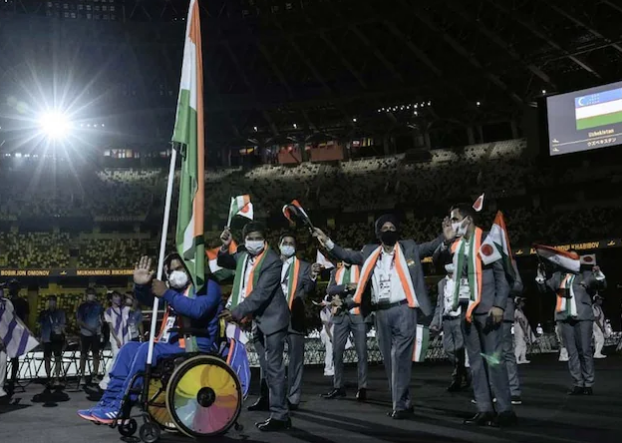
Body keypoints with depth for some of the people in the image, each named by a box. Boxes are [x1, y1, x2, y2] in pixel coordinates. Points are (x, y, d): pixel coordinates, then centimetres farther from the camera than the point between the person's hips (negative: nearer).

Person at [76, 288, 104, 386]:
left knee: (96, 355, 4)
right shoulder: (82, 307, 0)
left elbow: (102, 318, 13)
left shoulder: (98, 306, 5)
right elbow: (79, 321, -5)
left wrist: (99, 327, -5)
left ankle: (95, 376, 10)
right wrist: (89, 328, -16)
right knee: (83, 355, 1)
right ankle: (82, 376, 5)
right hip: (85, 334, -2)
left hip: (96, 333, 2)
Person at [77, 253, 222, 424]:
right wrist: (140, 285, -10)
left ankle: (117, 409, -22)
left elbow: (197, 310, -24)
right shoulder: (174, 289, 19)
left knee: (146, 350, -25)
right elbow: (147, 299, 13)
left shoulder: (208, 286, -4)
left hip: (196, 346, -9)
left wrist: (167, 294, -24)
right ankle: (107, 402, -6)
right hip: (173, 344, 9)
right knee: (130, 348, 1)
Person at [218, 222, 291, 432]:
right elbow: (224, 263, 17)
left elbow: (261, 293, -28)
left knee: (273, 365, -11)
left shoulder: (273, 261, -22)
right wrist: (225, 247, -4)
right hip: (257, 318, 8)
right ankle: (266, 398, 43)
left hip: (272, 318, -8)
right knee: (264, 362, 24)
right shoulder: (244, 256, 3)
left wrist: (238, 312, -32)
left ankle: (280, 415, -9)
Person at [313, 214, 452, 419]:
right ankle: (403, 402, 19)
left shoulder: (409, 248, 7)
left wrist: (448, 235, -13)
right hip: (381, 313, 4)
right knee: (389, 359, 9)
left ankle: (400, 404, -8)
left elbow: (431, 247, 2)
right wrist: (327, 242, 7)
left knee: (400, 356, -11)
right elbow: (348, 256, 15)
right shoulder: (370, 252, 14)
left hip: (403, 310, -4)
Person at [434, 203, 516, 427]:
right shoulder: (457, 245, 14)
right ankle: (484, 409, 12)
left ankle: (505, 410, -1)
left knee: (493, 359, -7)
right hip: (467, 309, 7)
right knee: (475, 361, 7)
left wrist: (499, 305, -16)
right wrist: (445, 242, -2)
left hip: (486, 309, -7)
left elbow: (502, 274, -7)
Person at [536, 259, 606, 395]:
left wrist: (598, 275, -16)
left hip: (583, 317, -3)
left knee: (585, 351, -4)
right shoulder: (558, 276, 15)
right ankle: (578, 384, 9)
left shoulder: (585, 275, 6)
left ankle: (588, 384, 3)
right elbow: (544, 287, 16)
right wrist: (541, 276, 0)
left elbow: (601, 285, 2)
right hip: (566, 318, 3)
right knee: (572, 353, 5)